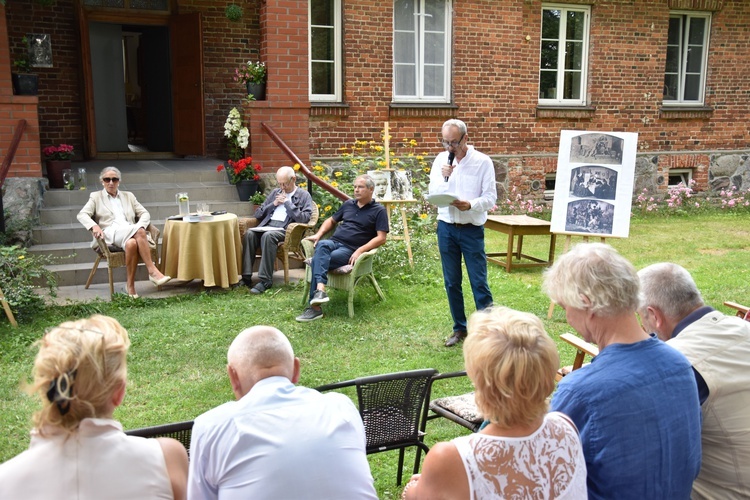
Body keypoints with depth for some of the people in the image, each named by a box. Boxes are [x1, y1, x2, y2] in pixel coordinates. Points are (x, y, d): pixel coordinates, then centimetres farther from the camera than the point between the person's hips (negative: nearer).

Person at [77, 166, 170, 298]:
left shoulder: (128, 196, 27)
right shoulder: (96, 197, 21)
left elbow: (145, 213, 19)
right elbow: (82, 215, 6)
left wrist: (140, 226, -5)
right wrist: (94, 226, -16)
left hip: (131, 234, 3)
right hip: (110, 235, -3)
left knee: (131, 244, -38)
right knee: (139, 232, -36)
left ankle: (131, 285, -36)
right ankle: (152, 271, -36)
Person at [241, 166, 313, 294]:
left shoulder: (304, 196, 9)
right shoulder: (275, 192, 25)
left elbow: (304, 219, -8)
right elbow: (257, 214, 21)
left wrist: (287, 202, -4)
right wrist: (273, 204, 5)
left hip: (285, 229, -5)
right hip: (267, 225, 5)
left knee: (268, 235, -37)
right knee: (249, 233, -28)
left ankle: (266, 280, -33)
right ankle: (246, 276, -26)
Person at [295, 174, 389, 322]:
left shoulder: (378, 210, 3)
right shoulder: (348, 204, 20)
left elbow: (381, 238, -6)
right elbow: (331, 220, 32)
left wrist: (360, 250, -17)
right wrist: (318, 234, 13)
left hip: (350, 250, -5)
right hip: (333, 242, 5)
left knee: (317, 261, -31)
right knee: (322, 245, -35)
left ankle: (315, 307, -34)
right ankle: (320, 289, -50)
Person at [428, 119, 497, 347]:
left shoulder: (482, 161, -6)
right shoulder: (441, 159, 5)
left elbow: (490, 197, -8)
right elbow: (432, 194, 5)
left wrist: (470, 205, -25)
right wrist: (443, 178, -13)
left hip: (472, 229, -4)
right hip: (446, 228, 4)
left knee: (479, 282, -3)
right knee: (452, 282, 10)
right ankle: (460, 328, 23)